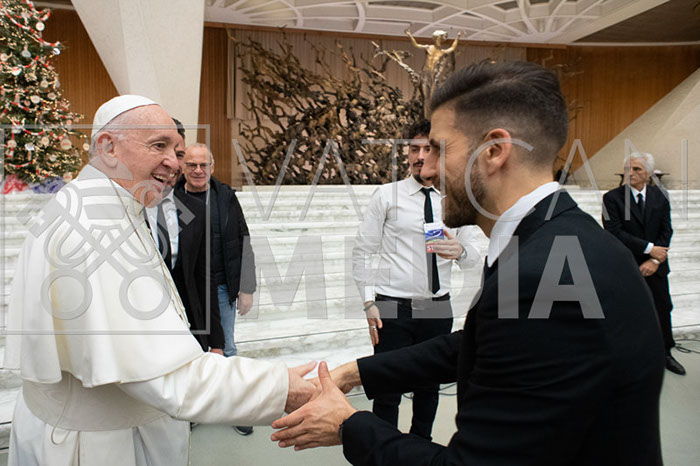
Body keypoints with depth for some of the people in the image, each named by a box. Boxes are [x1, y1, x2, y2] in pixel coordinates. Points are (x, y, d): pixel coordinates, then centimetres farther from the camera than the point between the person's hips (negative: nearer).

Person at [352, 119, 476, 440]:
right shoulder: (387, 195, -3)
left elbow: (473, 257, 10)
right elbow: (361, 253, -2)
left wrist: (460, 251, -14)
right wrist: (369, 302, -10)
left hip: (438, 308, 4)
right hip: (393, 308, -3)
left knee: (430, 385, 18)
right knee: (388, 390, 1)